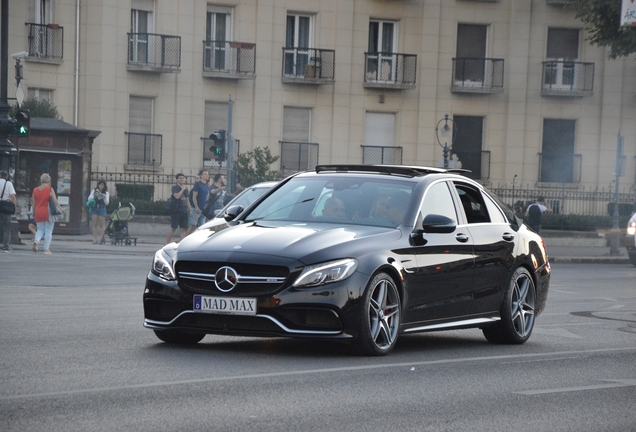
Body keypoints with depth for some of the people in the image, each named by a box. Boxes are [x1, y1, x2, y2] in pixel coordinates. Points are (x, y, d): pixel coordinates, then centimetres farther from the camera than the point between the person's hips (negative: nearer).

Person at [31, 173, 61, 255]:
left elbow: (33, 203, 11)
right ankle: (46, 249, 2)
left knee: (40, 229, 16)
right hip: (48, 212, -3)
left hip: (38, 212, 4)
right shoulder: (50, 189, -6)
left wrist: (34, 213, 21)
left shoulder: (35, 190, 5)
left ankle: (36, 241, -13)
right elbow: (55, 201, -14)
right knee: (48, 231, 4)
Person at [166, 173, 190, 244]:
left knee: (183, 229, 0)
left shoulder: (186, 189, 16)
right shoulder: (175, 187, -3)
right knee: (173, 228, -4)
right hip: (176, 211, -6)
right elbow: (177, 196, -21)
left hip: (184, 211, 6)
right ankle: (167, 243, 4)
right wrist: (182, 189, -10)